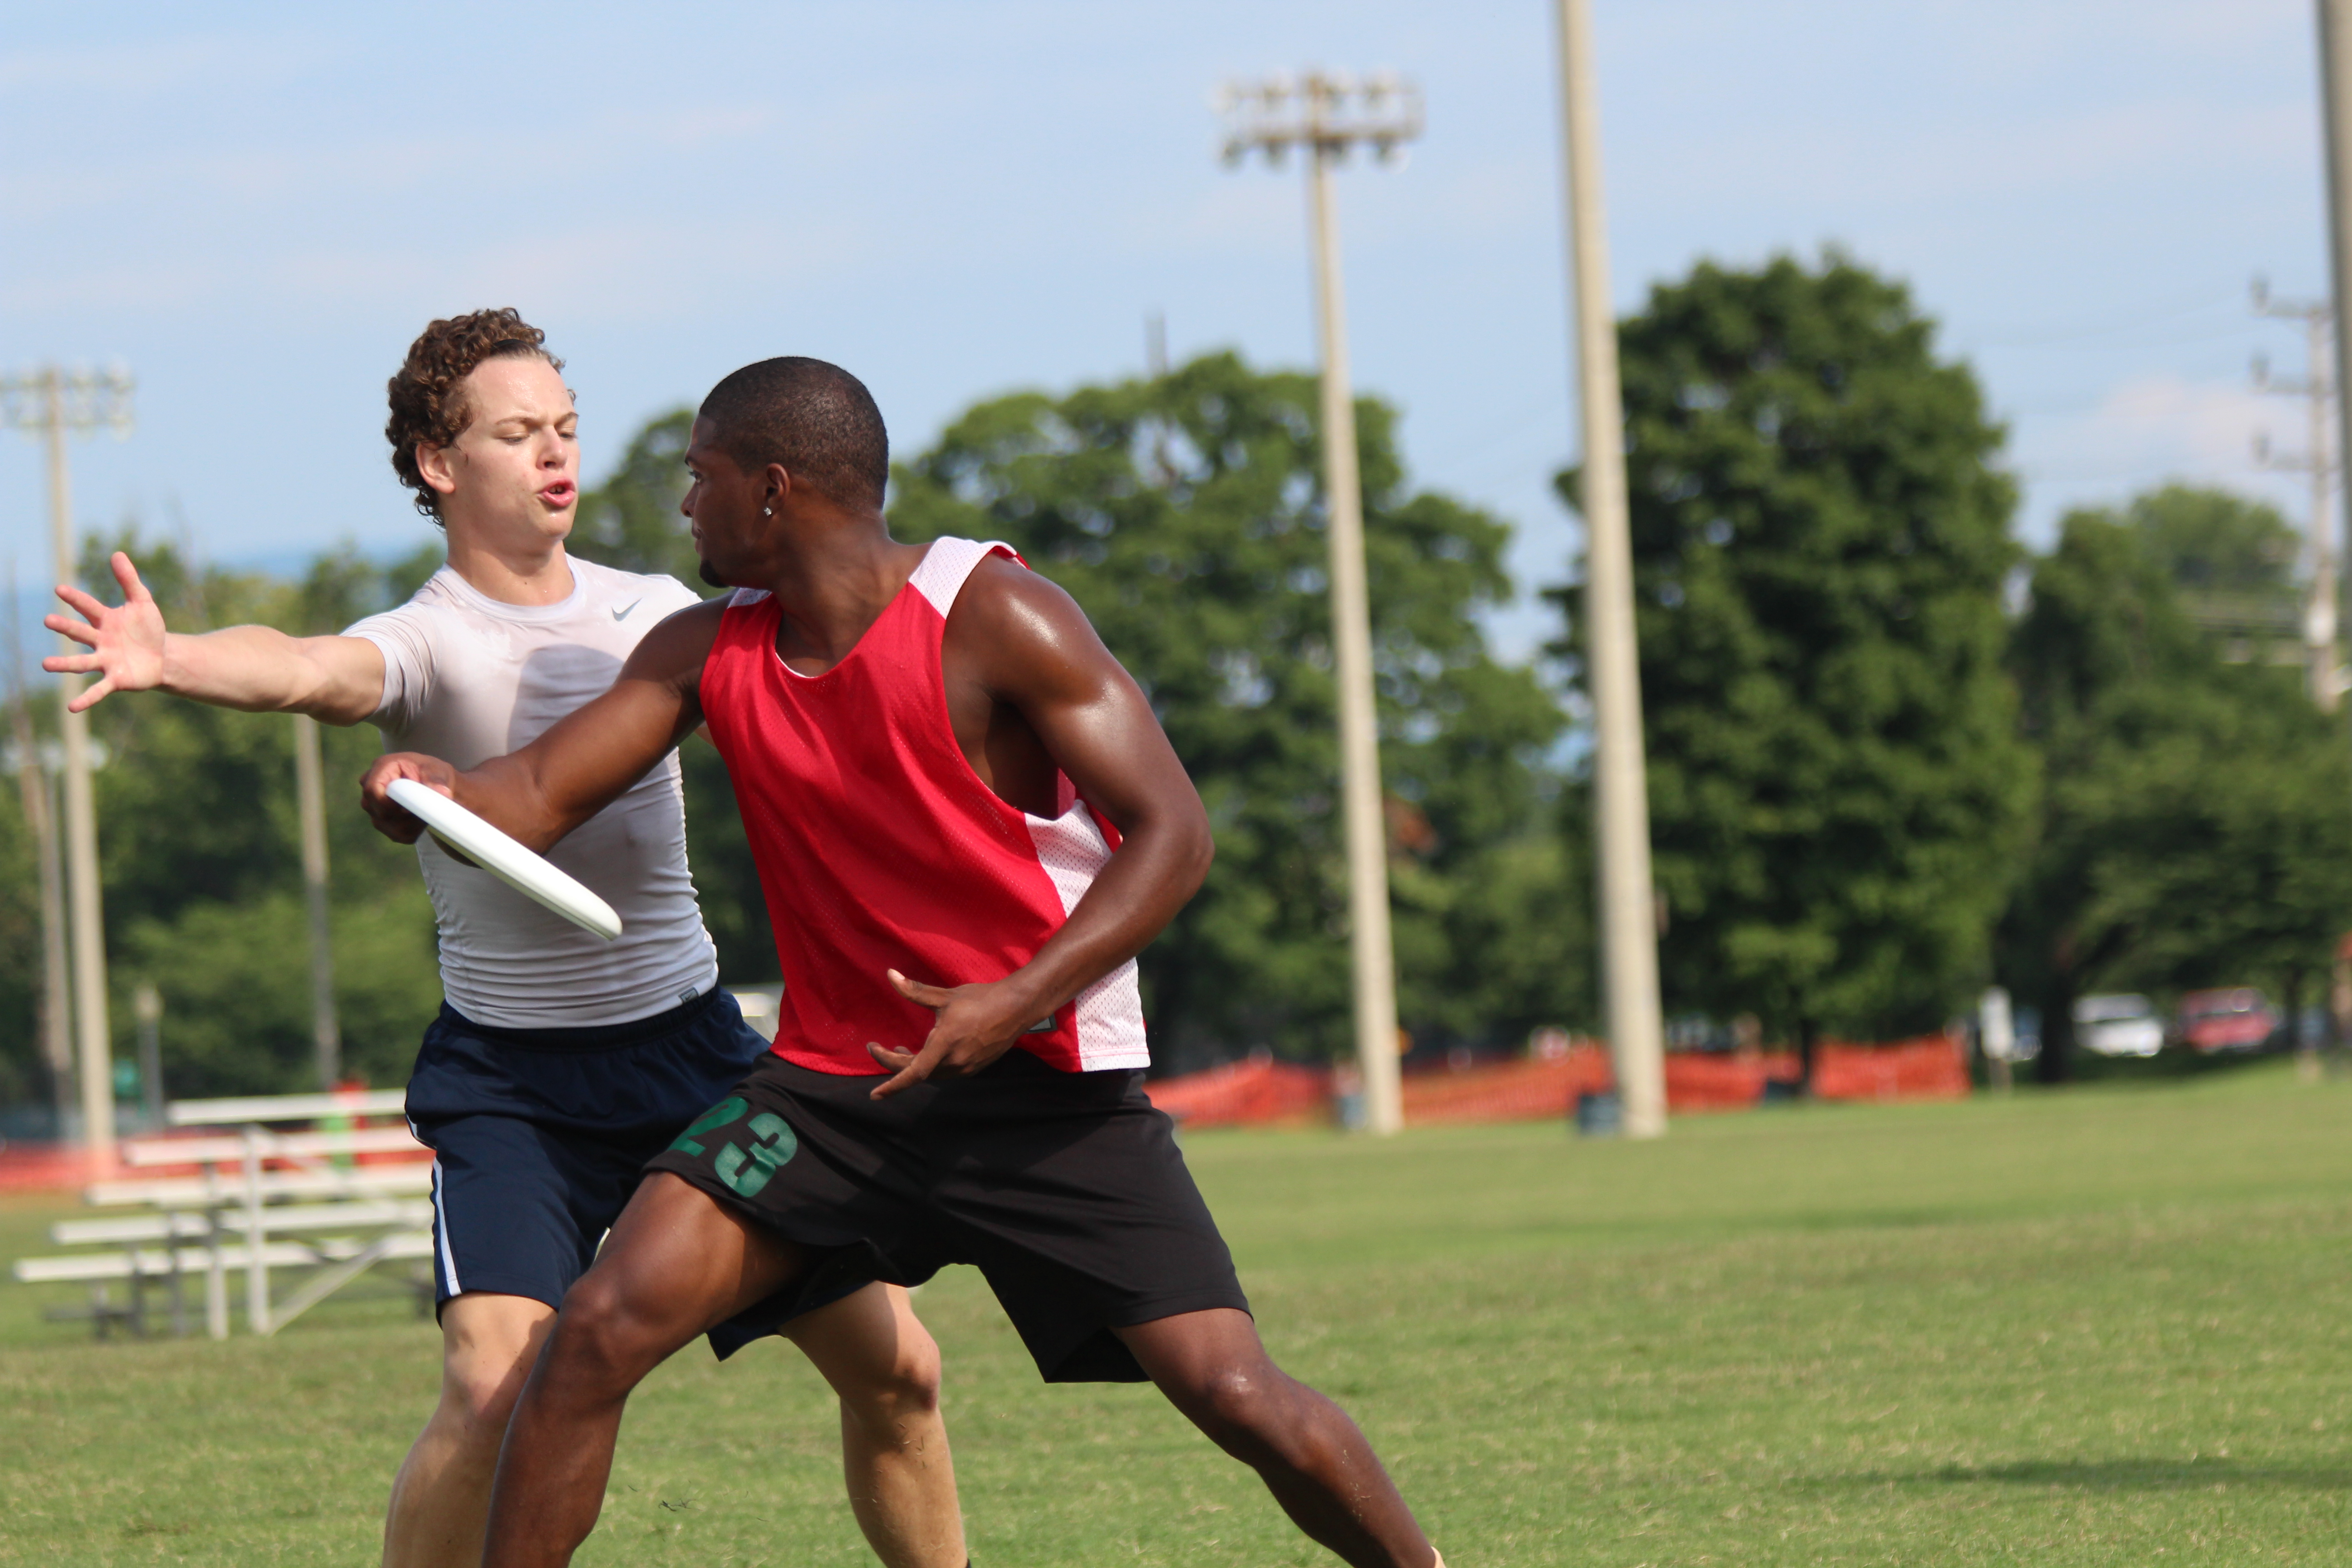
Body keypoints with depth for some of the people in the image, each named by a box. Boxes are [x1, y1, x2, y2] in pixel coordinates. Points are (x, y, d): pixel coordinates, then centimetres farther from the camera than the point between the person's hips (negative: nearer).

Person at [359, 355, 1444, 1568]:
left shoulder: (995, 622, -13)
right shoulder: (709, 650, 4)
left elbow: (1172, 834, -16)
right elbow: (541, 796, 2)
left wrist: (1016, 1003, -29)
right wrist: (435, 791, -23)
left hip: (1045, 1085, -4)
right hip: (833, 1081, 4)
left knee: (1233, 1394, -15)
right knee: (601, 1326, -12)